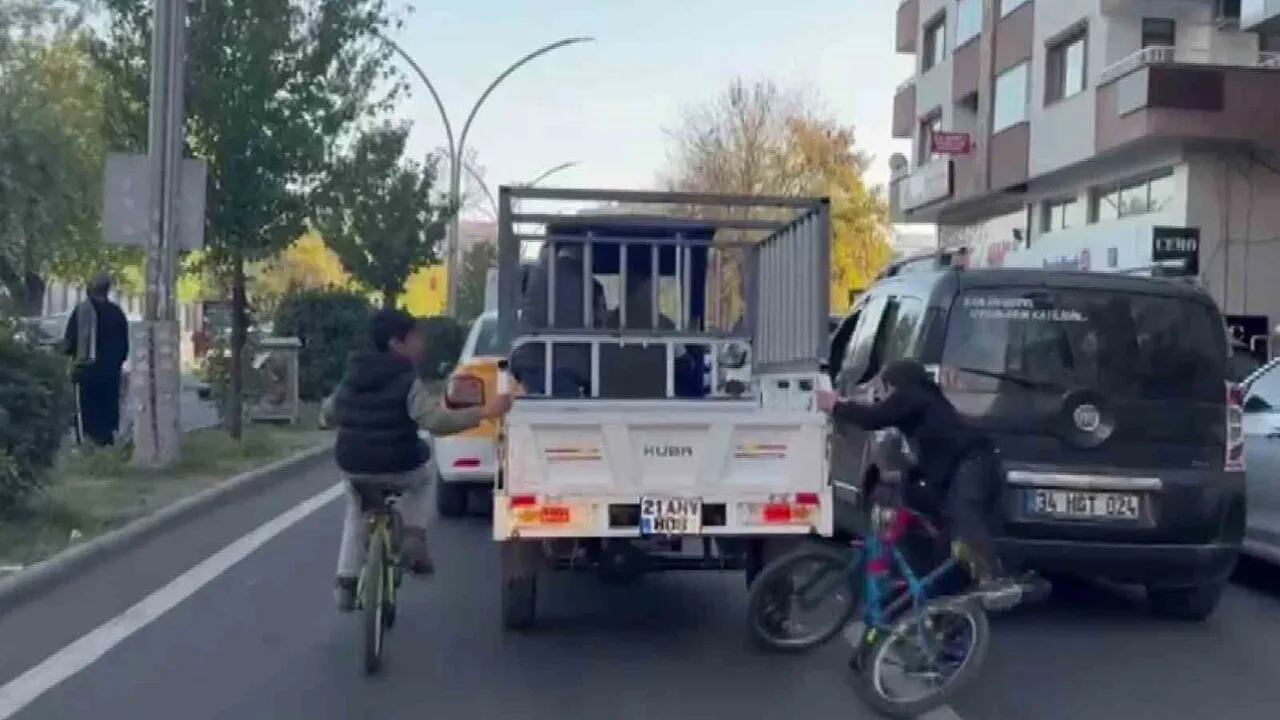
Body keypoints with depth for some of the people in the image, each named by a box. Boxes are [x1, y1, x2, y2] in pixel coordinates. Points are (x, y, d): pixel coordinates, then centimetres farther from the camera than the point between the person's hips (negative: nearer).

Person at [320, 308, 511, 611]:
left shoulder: (351, 377, 7)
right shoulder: (407, 382, -12)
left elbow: (327, 415, 22)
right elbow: (437, 421, -24)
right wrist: (485, 411, -22)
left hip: (352, 467, 4)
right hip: (397, 469, -4)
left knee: (357, 512, 31)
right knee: (419, 480, 31)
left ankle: (346, 582, 23)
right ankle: (413, 537, 14)